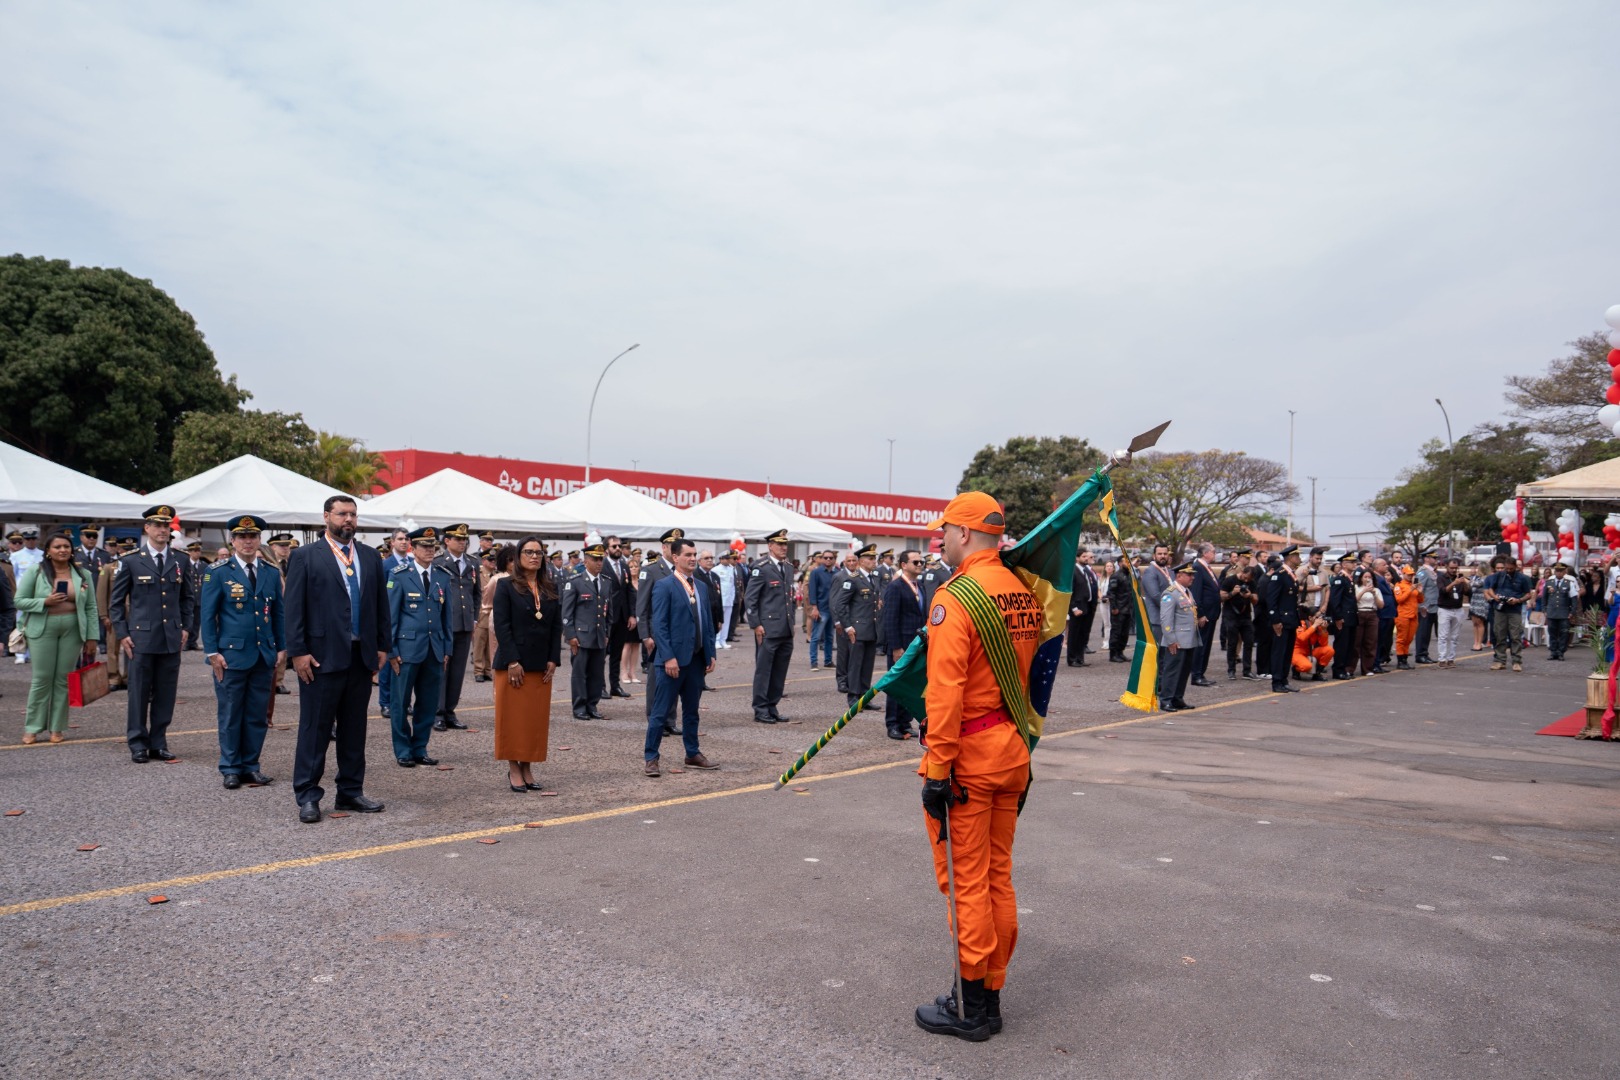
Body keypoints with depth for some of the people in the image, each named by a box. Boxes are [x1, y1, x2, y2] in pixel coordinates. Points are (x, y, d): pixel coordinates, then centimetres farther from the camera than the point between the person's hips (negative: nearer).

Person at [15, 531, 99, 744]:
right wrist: (45, 602, -16)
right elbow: (19, 601, 0)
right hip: (43, 630, -2)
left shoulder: (83, 574, 6)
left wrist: (91, 637, 1)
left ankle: (58, 727, 13)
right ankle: (32, 728, 10)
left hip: (72, 630, 2)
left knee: (64, 679, 5)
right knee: (42, 679, -1)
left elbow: (91, 608, 5)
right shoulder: (35, 571, 1)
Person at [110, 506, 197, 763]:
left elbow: (188, 597, 16)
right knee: (139, 693, 2)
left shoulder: (181, 561, 8)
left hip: (172, 638, 3)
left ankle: (158, 743, 16)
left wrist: (185, 627, 7)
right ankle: (138, 744, 12)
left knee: (166, 694, 6)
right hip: (141, 637, -3)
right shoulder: (131, 561, 0)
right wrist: (122, 634, -3)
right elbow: (117, 600, 4)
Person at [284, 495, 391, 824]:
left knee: (354, 729, 11)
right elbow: (294, 608, -6)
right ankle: (307, 796, 10)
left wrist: (382, 646, 7)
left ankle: (350, 792, 21)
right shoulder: (305, 556, -2)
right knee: (315, 728, 1)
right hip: (322, 656, -5)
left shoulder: (371, 557, 11)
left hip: (362, 656, 5)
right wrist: (298, 651, -12)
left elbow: (381, 605, 13)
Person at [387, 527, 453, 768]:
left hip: (435, 649, 4)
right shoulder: (399, 575, -2)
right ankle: (403, 751, 14)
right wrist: (391, 651, -5)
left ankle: (419, 749, 19)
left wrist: (447, 648, 9)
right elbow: (390, 615, -2)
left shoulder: (444, 576, 9)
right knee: (401, 702, 3)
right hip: (407, 647, -4)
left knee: (428, 702, 7)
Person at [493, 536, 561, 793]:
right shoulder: (506, 586, -3)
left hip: (541, 665, 4)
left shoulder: (551, 587, 10)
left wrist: (553, 660, -1)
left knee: (536, 719, 5)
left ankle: (527, 769, 13)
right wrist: (512, 662, -16)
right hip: (513, 663, -4)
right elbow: (501, 625, -9)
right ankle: (513, 770, 9)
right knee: (513, 718, 1)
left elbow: (557, 626, 8)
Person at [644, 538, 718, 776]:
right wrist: (668, 657, -18)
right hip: (672, 659, -6)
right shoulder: (664, 586, -8)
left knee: (691, 711, 15)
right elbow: (659, 625, -12)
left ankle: (693, 755, 25)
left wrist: (710, 654, 9)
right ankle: (650, 758, 7)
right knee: (661, 711, -1)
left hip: (696, 659, 7)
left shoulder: (701, 587, 13)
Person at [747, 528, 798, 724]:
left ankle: (772, 708, 19)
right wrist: (756, 625, -12)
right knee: (763, 670, -1)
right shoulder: (761, 568, -7)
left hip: (786, 630, 7)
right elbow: (749, 598, -9)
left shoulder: (788, 568, 15)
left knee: (780, 672, 10)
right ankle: (761, 711, 6)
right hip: (768, 629, -7)